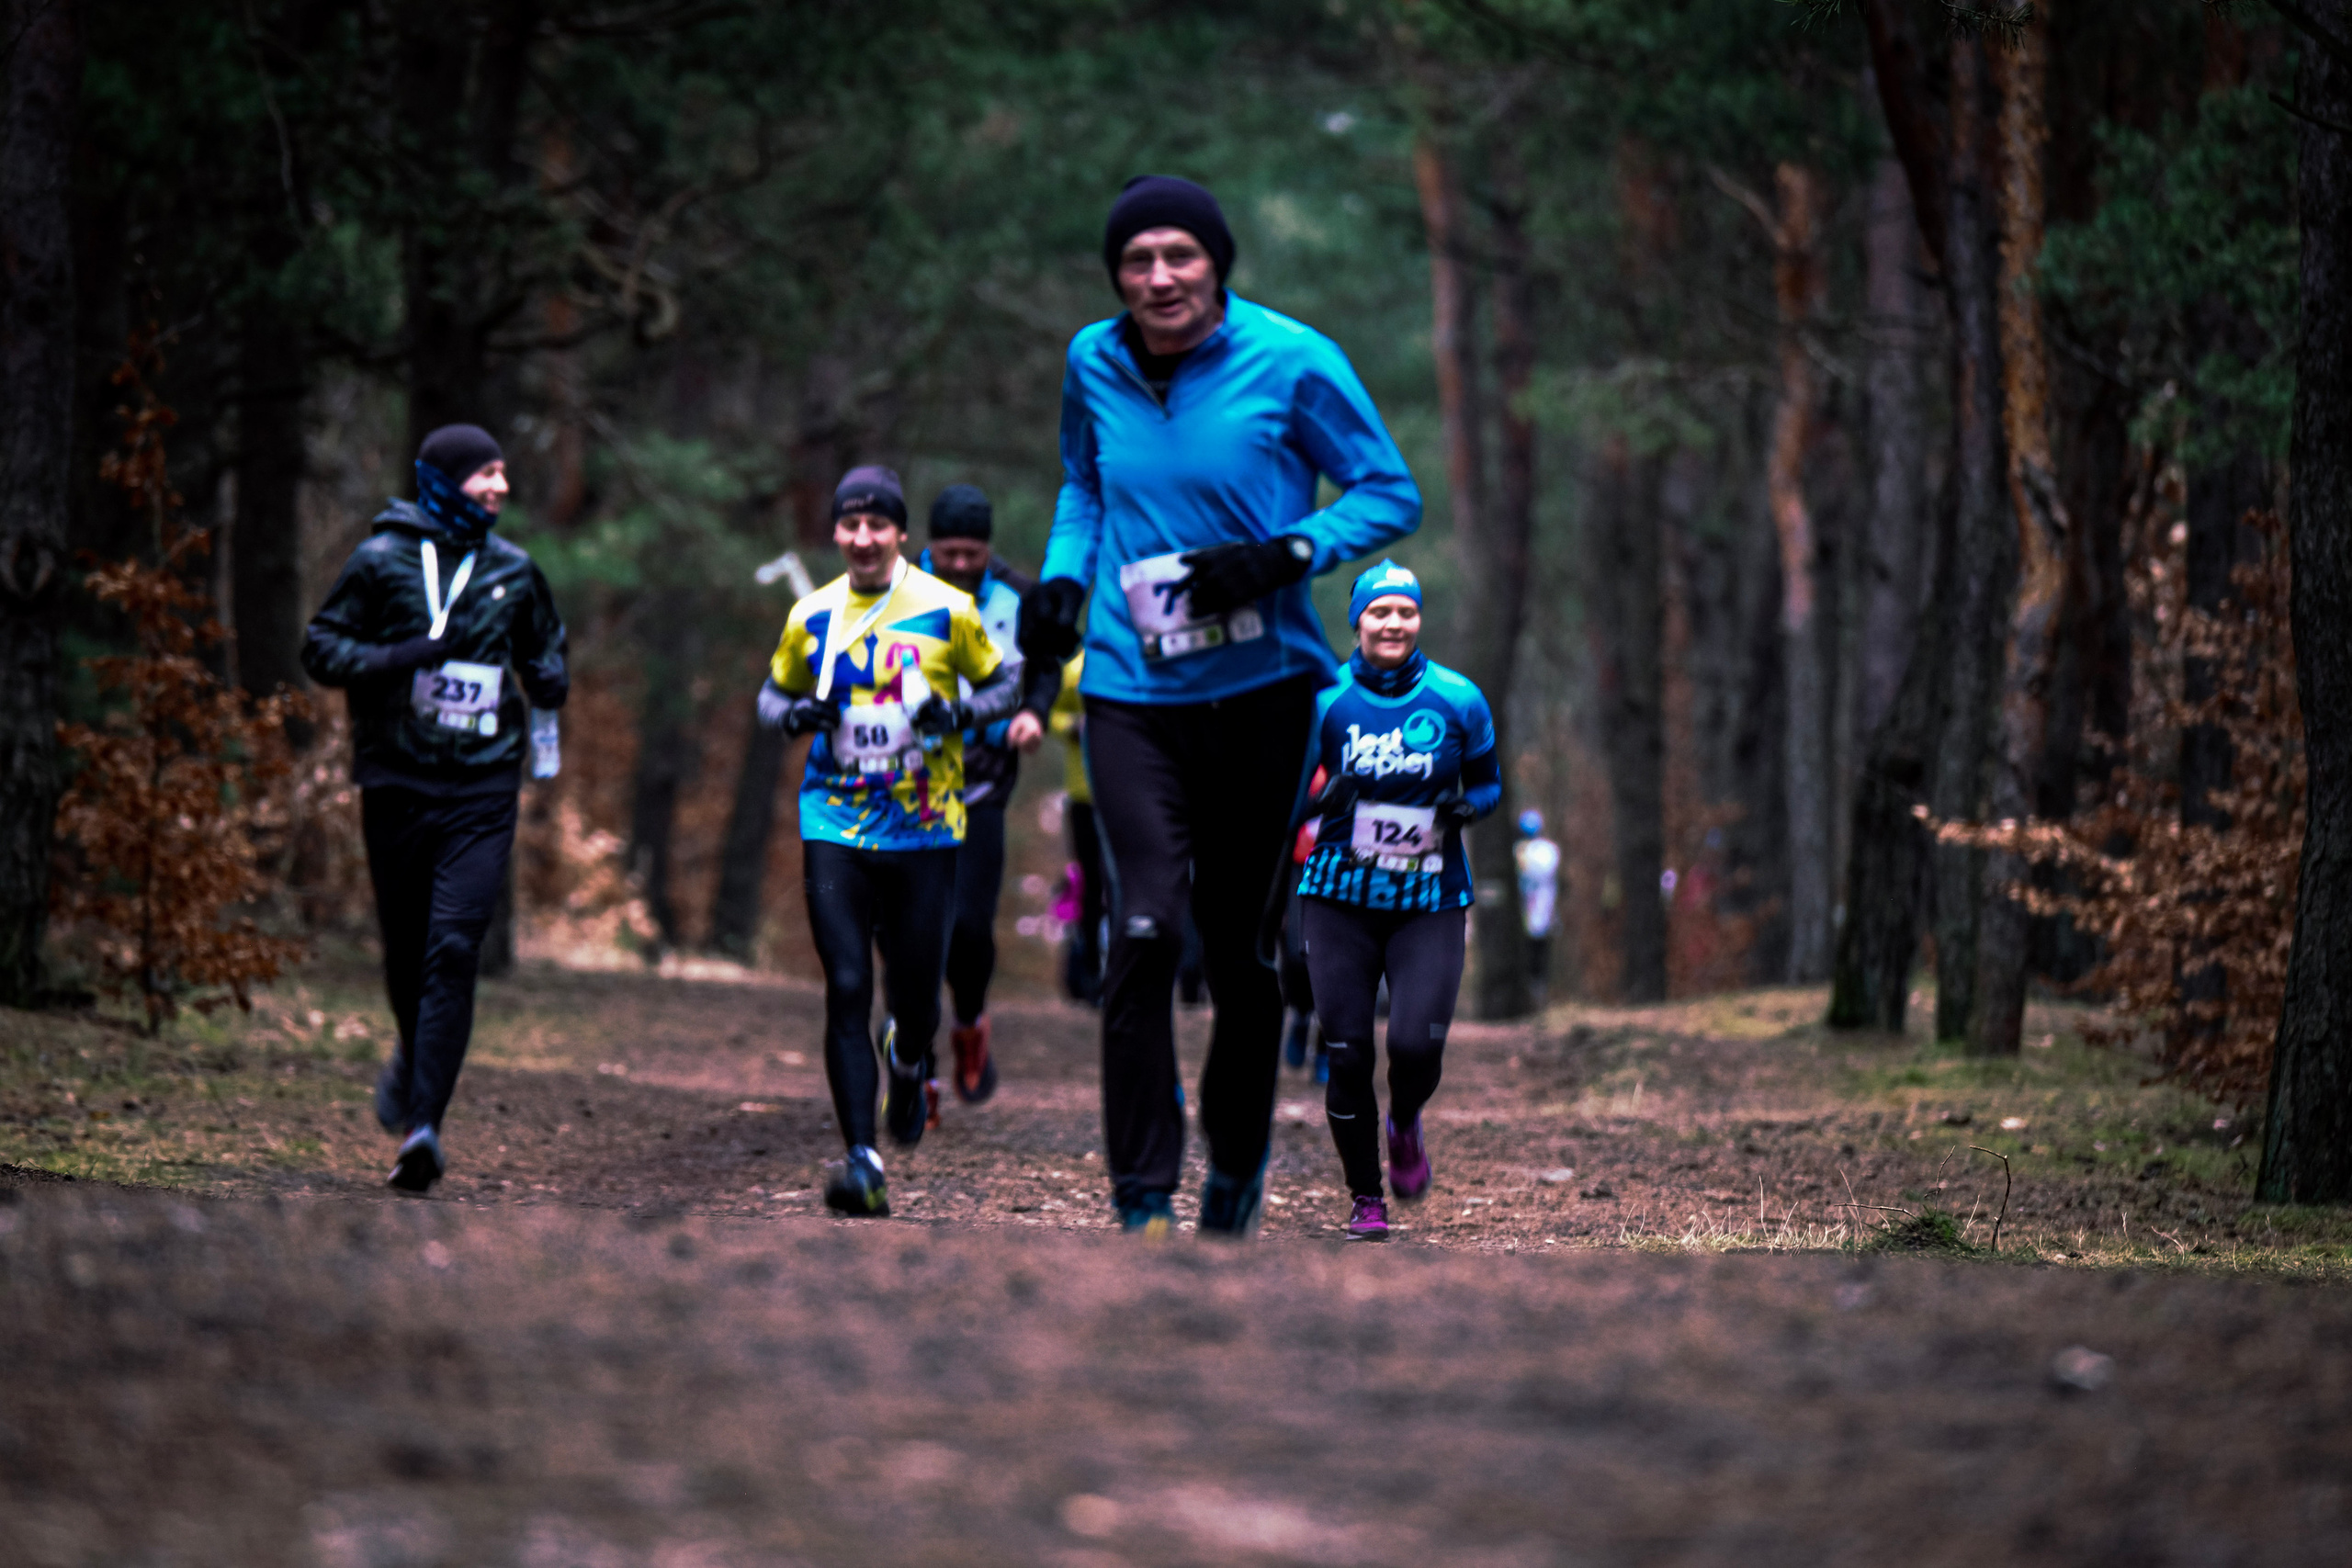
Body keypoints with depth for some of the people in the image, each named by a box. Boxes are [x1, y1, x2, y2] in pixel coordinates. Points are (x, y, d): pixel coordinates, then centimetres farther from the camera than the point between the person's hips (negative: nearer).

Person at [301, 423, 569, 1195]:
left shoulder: (513, 570, 11)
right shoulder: (382, 560, 1)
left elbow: (544, 647, 25)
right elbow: (322, 648, 0)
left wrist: (551, 680, 1)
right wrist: (403, 655, -16)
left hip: (482, 789, 1)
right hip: (397, 783, -1)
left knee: (455, 950, -13)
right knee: (406, 951, 8)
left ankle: (424, 1123, -18)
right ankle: (415, 1059, 39)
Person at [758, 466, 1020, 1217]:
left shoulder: (946, 611, -2)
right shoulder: (812, 617, 3)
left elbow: (1002, 684, 8)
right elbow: (773, 694, 17)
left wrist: (960, 713, -13)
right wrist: (795, 714, -7)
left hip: (925, 830, -1)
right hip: (835, 826, 1)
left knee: (916, 993, 5)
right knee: (847, 989, -10)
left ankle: (909, 1059, 44)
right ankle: (862, 1159, -10)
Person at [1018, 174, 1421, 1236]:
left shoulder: (1290, 362, -6)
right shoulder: (1094, 365, 4)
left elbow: (1391, 494, 0)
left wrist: (1284, 555, -16)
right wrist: (1063, 574, 4)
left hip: (1265, 689, -1)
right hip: (1132, 692, 1)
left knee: (1246, 943, 8)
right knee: (1145, 928, -14)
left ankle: (1237, 1160, 31)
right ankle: (1142, 1198, -9)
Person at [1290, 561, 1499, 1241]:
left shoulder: (1458, 701, -1)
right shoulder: (1325, 700, -3)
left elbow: (1488, 782, 11)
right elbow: (1288, 789, 5)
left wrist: (1465, 807, -12)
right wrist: (1323, 799, -17)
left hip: (1430, 904, 0)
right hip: (1341, 898, 0)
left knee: (1416, 1046, -15)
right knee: (1347, 1054, -3)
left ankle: (1405, 1126, 22)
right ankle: (1365, 1199, 16)